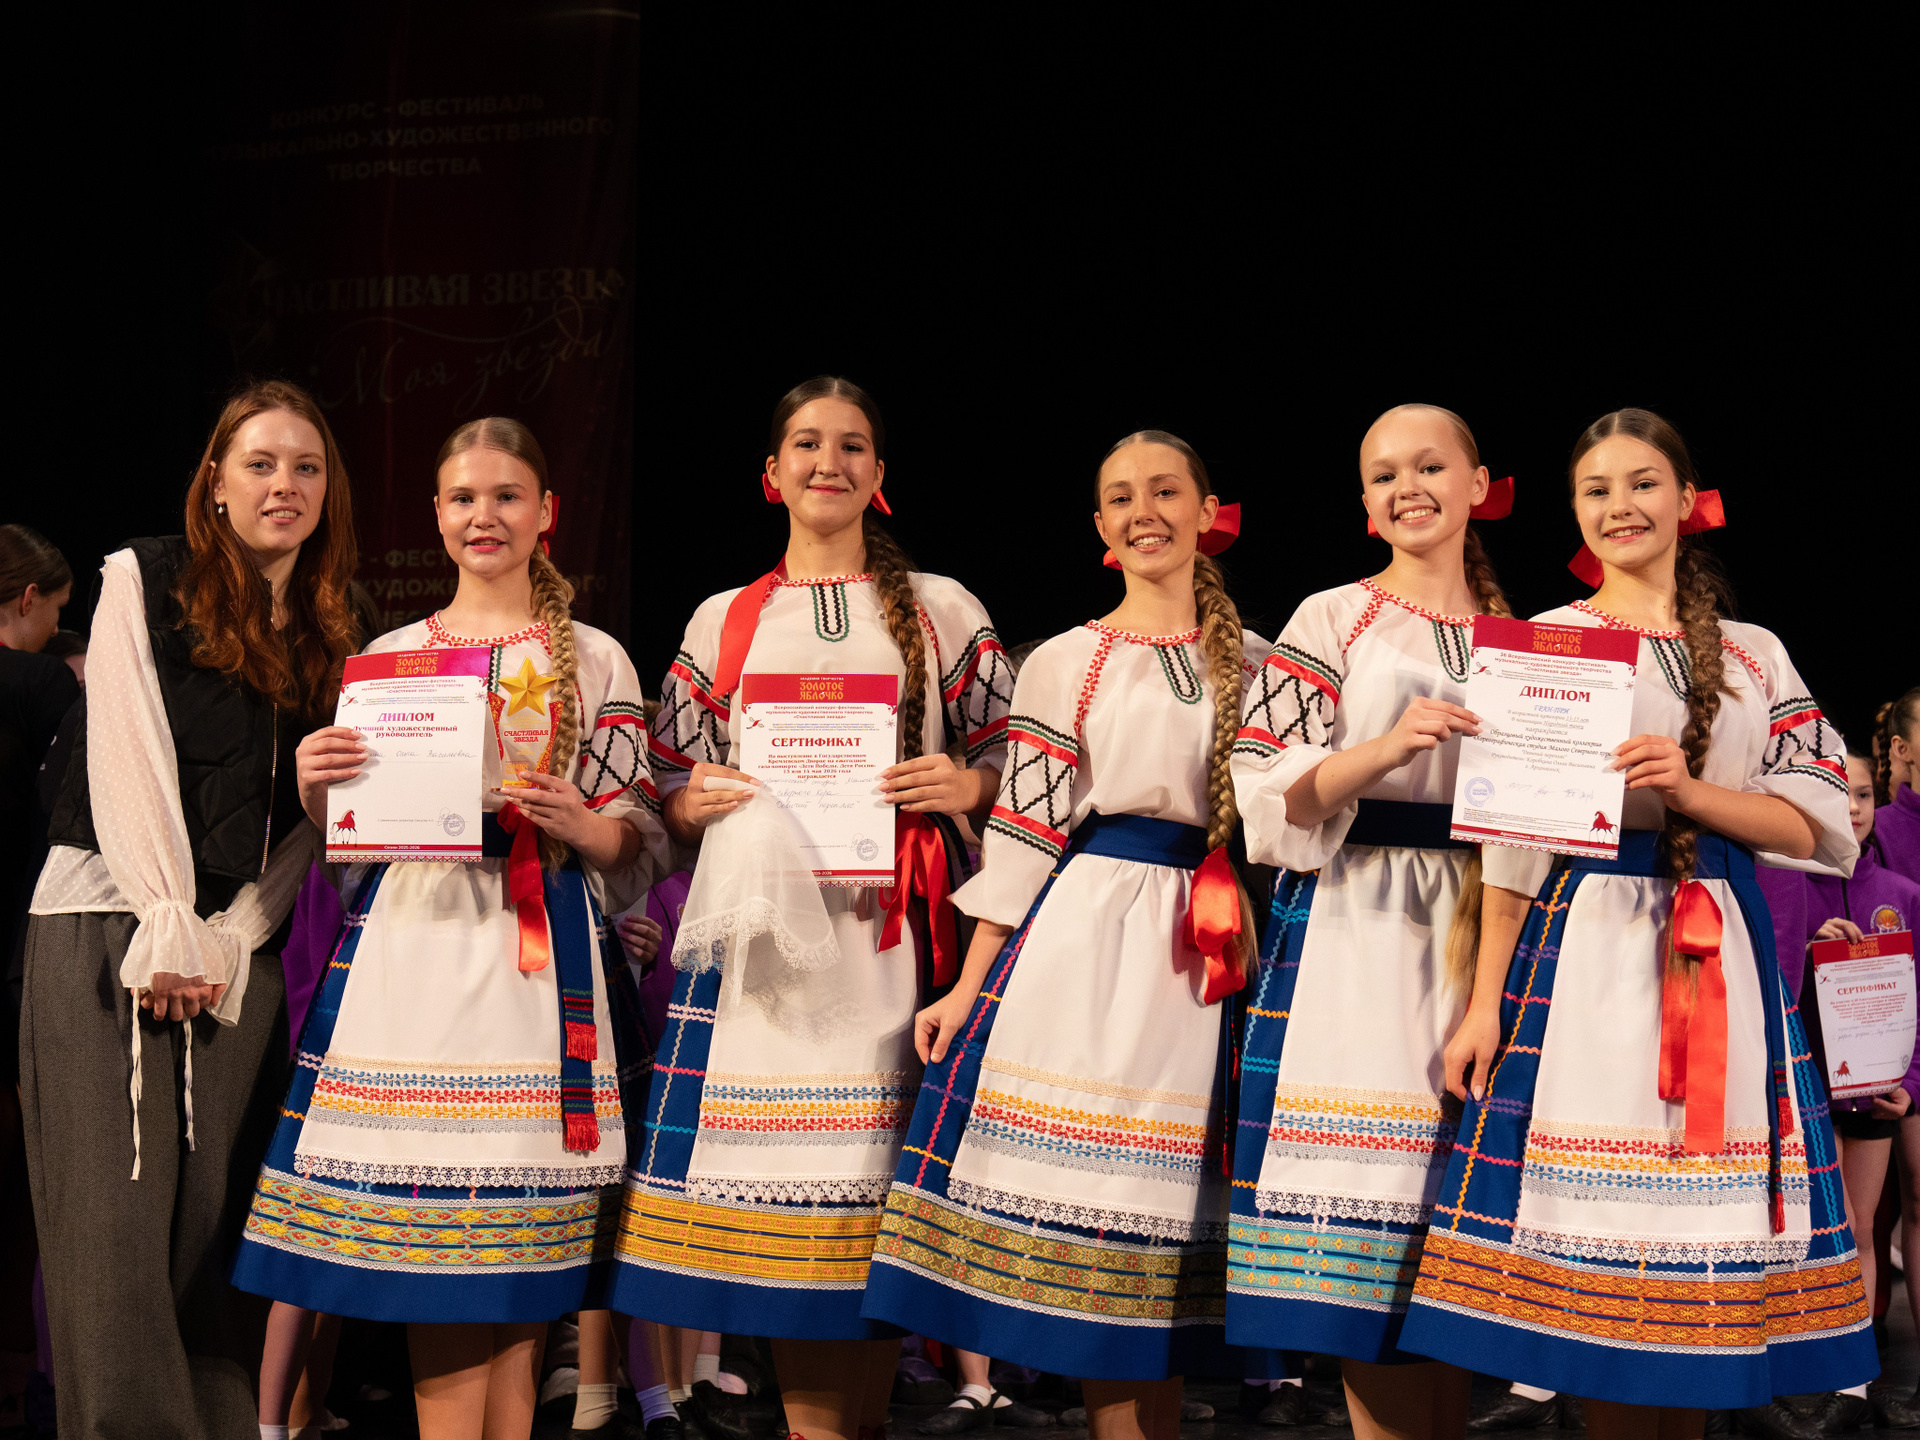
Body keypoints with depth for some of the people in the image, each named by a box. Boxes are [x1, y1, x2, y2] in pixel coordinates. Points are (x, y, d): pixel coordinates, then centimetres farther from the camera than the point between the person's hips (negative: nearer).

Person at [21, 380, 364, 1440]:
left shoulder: (335, 637, 15)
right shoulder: (145, 581, 4)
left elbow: (317, 816, 9)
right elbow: (126, 753, -5)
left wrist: (227, 937, -5)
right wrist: (166, 926, -13)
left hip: (241, 946, 3)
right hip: (109, 920, -3)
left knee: (213, 1215, 1)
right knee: (114, 1213, -8)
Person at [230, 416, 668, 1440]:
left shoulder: (594, 660, 9)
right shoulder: (385, 657, 14)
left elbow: (637, 836, 7)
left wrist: (579, 824, -14)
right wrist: (315, 787, -4)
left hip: (537, 958, -1)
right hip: (412, 945, 1)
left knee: (510, 1286, -3)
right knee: (422, 1249, -4)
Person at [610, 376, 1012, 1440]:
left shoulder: (940, 610, 13)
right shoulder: (722, 622, 16)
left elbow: (1008, 755, 12)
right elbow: (671, 790, 17)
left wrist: (965, 785, -9)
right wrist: (692, 801, -4)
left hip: (884, 924, -1)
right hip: (760, 926, 1)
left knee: (875, 1173, -5)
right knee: (770, 1174, -5)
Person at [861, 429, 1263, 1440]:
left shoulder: (1251, 662, 12)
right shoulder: (1063, 664, 6)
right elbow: (1023, 835, 3)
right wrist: (969, 986, -2)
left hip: (1203, 963, 2)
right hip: (1085, 945, -2)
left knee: (1162, 1198, 1)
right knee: (1086, 1190, -5)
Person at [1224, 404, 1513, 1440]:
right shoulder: (1332, 621, 5)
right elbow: (1268, 791, -5)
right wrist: (1386, 748, -19)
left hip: (1477, 933, 3)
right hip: (1352, 929, -3)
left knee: (1452, 1210, 1)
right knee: (1364, 1202, -8)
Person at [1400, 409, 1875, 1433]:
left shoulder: (1755, 656, 13)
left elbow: (1815, 827, 5)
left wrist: (1692, 791, -12)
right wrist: (1484, 1001, -6)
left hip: (1720, 953, 2)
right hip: (1584, 945, -2)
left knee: (1698, 1236, 1)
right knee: (1591, 1242, -5)